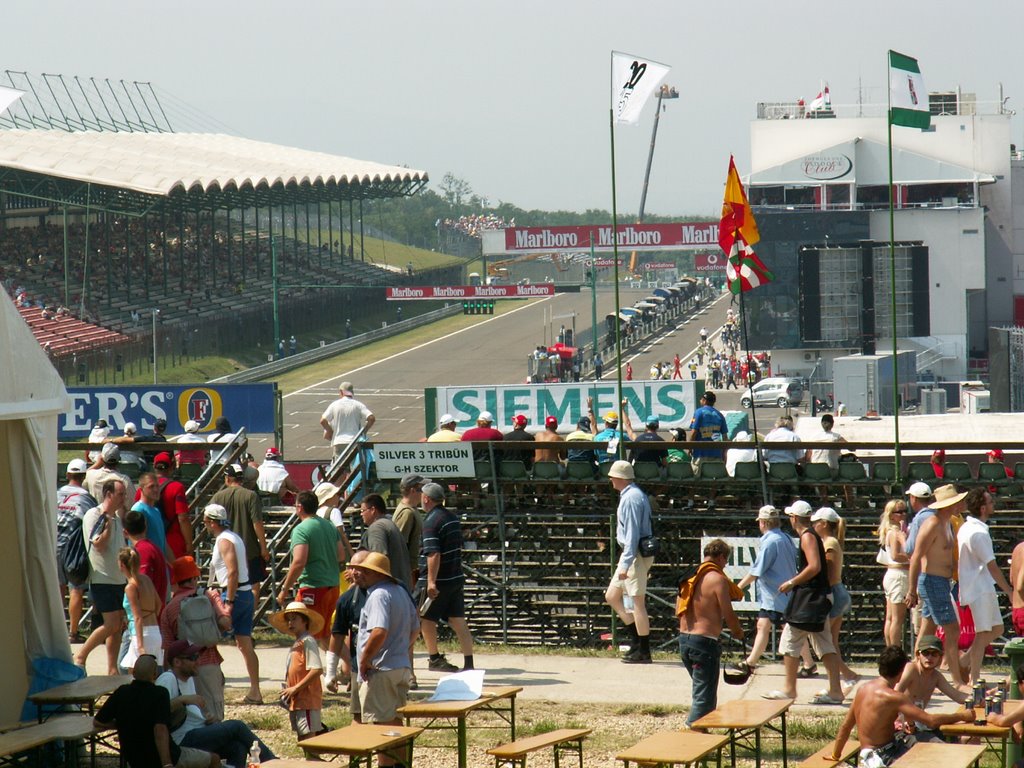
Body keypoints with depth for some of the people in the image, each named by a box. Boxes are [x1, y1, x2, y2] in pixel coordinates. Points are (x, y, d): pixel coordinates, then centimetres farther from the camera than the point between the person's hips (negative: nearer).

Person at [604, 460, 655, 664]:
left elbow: (632, 534, -22)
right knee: (611, 596, 15)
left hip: (636, 555, -11)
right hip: (630, 554, 11)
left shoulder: (631, 499, -18)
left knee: (637, 602, -5)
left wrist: (625, 565, -23)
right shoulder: (634, 495, 13)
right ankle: (636, 641, 18)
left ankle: (643, 653, 1)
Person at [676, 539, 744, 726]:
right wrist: (738, 632, 7)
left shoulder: (689, 576, 10)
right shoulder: (717, 579, -12)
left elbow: (678, 610, 15)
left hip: (684, 639, 8)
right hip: (705, 641, -8)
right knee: (705, 698, -4)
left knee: (701, 692, 22)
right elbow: (729, 615, -12)